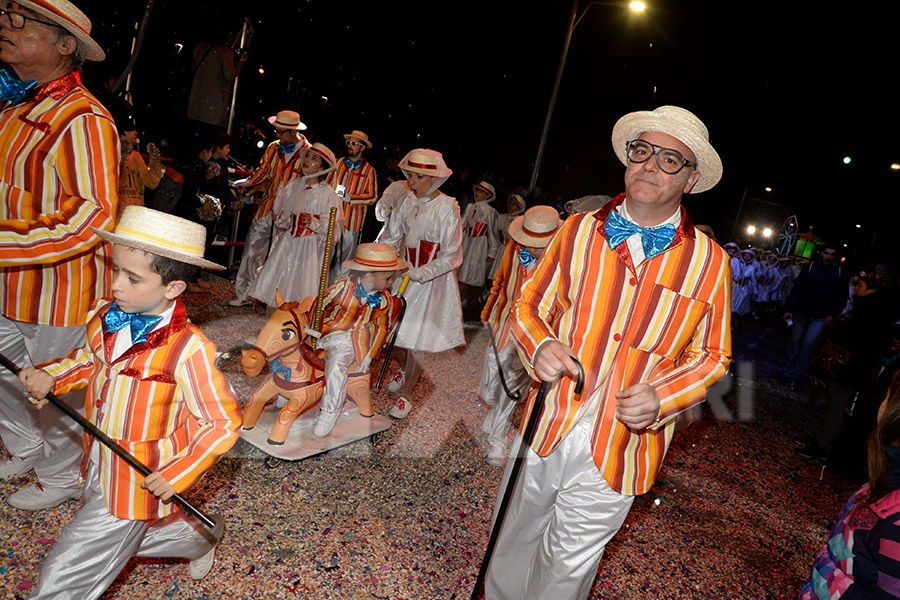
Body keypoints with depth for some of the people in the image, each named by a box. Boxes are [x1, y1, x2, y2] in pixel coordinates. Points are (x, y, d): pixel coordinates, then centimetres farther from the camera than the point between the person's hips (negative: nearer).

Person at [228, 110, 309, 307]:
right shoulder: (273, 148, 8)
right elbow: (263, 173, 17)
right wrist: (249, 183, 2)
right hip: (266, 207, 4)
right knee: (252, 250, 3)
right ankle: (244, 294, 11)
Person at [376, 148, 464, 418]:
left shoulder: (448, 208, -16)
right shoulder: (406, 200, -1)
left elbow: (451, 256, -15)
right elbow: (391, 236, 6)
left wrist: (420, 274, -23)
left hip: (431, 281, -5)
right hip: (403, 274, 5)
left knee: (417, 341, 0)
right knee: (394, 329, 11)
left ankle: (405, 396, 19)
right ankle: (405, 370, 43)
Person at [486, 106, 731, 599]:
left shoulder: (709, 263, -4)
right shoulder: (578, 230, 0)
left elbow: (712, 355, 4)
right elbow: (530, 304, 8)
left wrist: (661, 398, -14)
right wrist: (539, 345, -14)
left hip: (619, 450, -2)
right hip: (545, 429, 2)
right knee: (513, 551, 22)